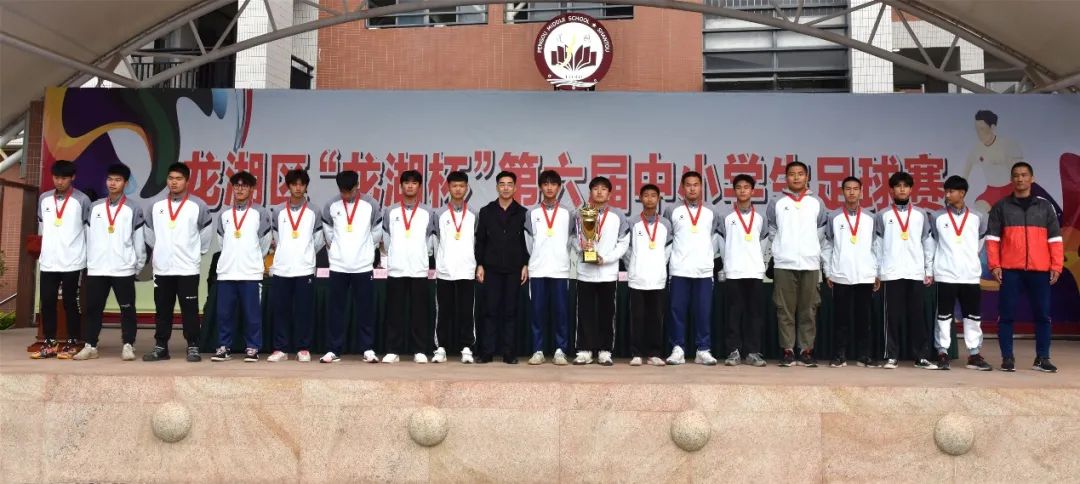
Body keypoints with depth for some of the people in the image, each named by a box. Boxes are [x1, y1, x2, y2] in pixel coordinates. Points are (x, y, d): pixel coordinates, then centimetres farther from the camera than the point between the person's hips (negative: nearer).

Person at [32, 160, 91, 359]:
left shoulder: (82, 200, -4)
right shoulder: (44, 199, 8)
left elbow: (89, 229, 1)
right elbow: (42, 227, 18)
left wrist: (88, 257, 2)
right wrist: (45, 250, 18)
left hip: (72, 261, -4)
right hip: (48, 261, 4)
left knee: (70, 303, 2)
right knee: (47, 302, 5)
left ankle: (72, 343, 11)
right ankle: (50, 343, 14)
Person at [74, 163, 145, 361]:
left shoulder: (133, 209, 1)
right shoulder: (94, 207, 10)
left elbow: (139, 240, 2)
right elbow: (89, 237, 11)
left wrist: (139, 265, 2)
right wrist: (89, 261, 8)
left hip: (123, 269, -3)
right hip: (96, 268, 3)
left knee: (127, 309, 2)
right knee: (92, 308, 5)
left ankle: (128, 345, 8)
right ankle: (90, 346, 13)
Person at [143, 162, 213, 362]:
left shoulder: (197, 205, -2)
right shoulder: (156, 205, 5)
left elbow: (206, 231, 7)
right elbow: (149, 230, 17)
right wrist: (158, 249, 13)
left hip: (188, 268, -3)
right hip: (161, 268, 3)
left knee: (189, 310, 0)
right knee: (162, 310, 9)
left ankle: (193, 347, 6)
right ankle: (160, 347, 17)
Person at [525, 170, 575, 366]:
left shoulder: (568, 213, 6)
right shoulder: (532, 213, 7)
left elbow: (573, 237, 10)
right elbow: (528, 240, 10)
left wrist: (560, 256, 2)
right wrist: (537, 258, 6)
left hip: (560, 269, 0)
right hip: (537, 269, 0)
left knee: (560, 311, 0)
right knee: (538, 311, 2)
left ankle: (560, 351, 7)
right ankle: (538, 351, 8)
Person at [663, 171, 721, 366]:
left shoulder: (712, 212, 9)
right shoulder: (672, 210, 5)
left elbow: (717, 236, 17)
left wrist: (708, 254, 10)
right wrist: (670, 255, 8)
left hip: (704, 270, 1)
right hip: (679, 269, -1)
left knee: (703, 312, 1)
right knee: (678, 311, -1)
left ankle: (703, 350, 8)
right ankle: (677, 349, 5)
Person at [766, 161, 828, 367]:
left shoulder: (817, 202, 10)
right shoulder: (777, 202, 6)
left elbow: (821, 230, 16)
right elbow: (772, 230, 12)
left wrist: (810, 248, 9)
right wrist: (782, 247, 8)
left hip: (810, 263, 1)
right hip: (783, 263, -1)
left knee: (808, 310, 2)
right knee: (785, 309, -1)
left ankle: (807, 350, 8)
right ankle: (787, 350, 5)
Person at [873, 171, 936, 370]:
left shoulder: (921, 214, 10)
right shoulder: (883, 215, 6)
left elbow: (928, 243, 10)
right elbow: (878, 245, 5)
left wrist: (929, 270, 5)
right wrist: (876, 272, 0)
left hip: (916, 272, 1)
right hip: (891, 273, -1)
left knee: (917, 315, 3)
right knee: (893, 315, 0)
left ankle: (921, 357, 8)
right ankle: (891, 356, 5)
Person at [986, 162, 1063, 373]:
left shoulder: (1045, 206, 10)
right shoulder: (1001, 207, 6)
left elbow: (1055, 238, 8)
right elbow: (992, 239, 3)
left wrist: (1056, 266, 1)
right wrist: (995, 265, -5)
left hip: (1040, 270, 1)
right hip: (1010, 270, -1)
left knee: (1042, 314, 4)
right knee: (1006, 315, 0)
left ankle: (1042, 358, 13)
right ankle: (1007, 357, 7)